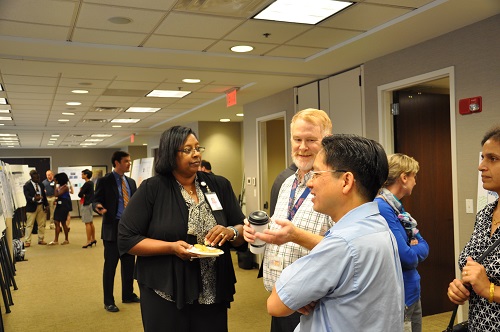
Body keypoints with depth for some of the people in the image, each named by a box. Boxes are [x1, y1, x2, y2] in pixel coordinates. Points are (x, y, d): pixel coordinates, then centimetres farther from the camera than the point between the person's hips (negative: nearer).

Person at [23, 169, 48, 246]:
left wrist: (46, 205, 5)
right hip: (32, 207, -5)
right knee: (29, 224, -2)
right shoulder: (27, 185, -9)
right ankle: (27, 241, 3)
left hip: (41, 206, 5)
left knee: (42, 224, 10)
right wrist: (34, 199, -37)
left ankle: (41, 239, 20)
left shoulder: (41, 185, 8)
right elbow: (27, 197, -17)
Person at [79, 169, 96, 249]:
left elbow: (80, 194, -18)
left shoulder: (86, 184, -17)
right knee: (91, 222, 16)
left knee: (87, 223, -6)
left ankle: (88, 241, -4)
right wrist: (83, 195, -5)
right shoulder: (91, 183, 12)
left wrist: (80, 192, 2)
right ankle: (93, 239, 23)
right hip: (90, 203, 10)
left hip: (86, 204, -10)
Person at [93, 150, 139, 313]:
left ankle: (128, 295, 29)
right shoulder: (104, 181, -7)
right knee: (110, 265, 3)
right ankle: (108, 301, 15)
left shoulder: (131, 182, 11)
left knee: (129, 264, 14)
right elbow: (96, 201, -9)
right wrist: (98, 207, -31)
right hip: (113, 228, -6)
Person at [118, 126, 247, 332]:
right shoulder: (152, 189, -7)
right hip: (165, 296, -3)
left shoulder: (220, 186, 2)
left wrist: (231, 232, -16)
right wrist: (171, 247, -20)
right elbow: (126, 239, -9)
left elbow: (243, 231, 6)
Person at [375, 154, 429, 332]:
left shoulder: (399, 208, 9)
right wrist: (414, 251, -2)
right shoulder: (381, 208, -22)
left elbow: (424, 247, 9)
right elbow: (406, 258, -23)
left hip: (412, 294, 9)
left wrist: (411, 251, -12)